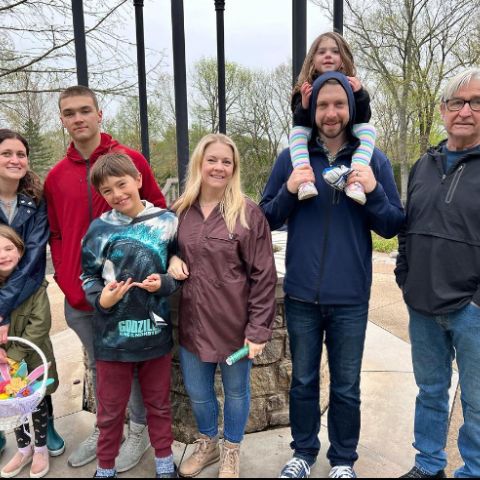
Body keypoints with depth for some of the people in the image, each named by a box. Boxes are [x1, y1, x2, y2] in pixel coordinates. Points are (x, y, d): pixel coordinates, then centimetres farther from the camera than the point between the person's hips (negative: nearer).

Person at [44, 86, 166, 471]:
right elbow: (56, 236, 9)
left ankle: (139, 431, 31)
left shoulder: (130, 160, -5)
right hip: (79, 295, 4)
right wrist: (69, 285, -1)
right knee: (99, 364, 19)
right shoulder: (56, 176, 5)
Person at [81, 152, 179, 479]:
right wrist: (101, 298, -16)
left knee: (159, 404, 19)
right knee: (111, 409, 16)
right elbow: (88, 276, 2)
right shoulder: (100, 228, -6)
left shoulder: (167, 222, -5)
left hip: (156, 332, 1)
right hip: (112, 335, 0)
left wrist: (165, 283, -15)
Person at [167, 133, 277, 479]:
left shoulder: (249, 214, -11)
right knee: (197, 391, 19)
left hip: (235, 323, -4)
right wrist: (172, 259, -5)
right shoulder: (181, 211, 2)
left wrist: (258, 328, -15)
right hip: (193, 321, 4)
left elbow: (263, 275, -12)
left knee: (236, 390, 15)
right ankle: (207, 443, 46)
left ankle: (231, 450, 41)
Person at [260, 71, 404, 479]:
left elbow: (392, 226, 0)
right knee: (303, 381, 16)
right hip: (301, 296, 1)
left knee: (346, 387, 13)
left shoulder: (374, 160, 0)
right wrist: (289, 191, -15)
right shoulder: (291, 158, 1)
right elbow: (268, 219, 3)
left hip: (350, 299, 0)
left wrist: (373, 192, -18)